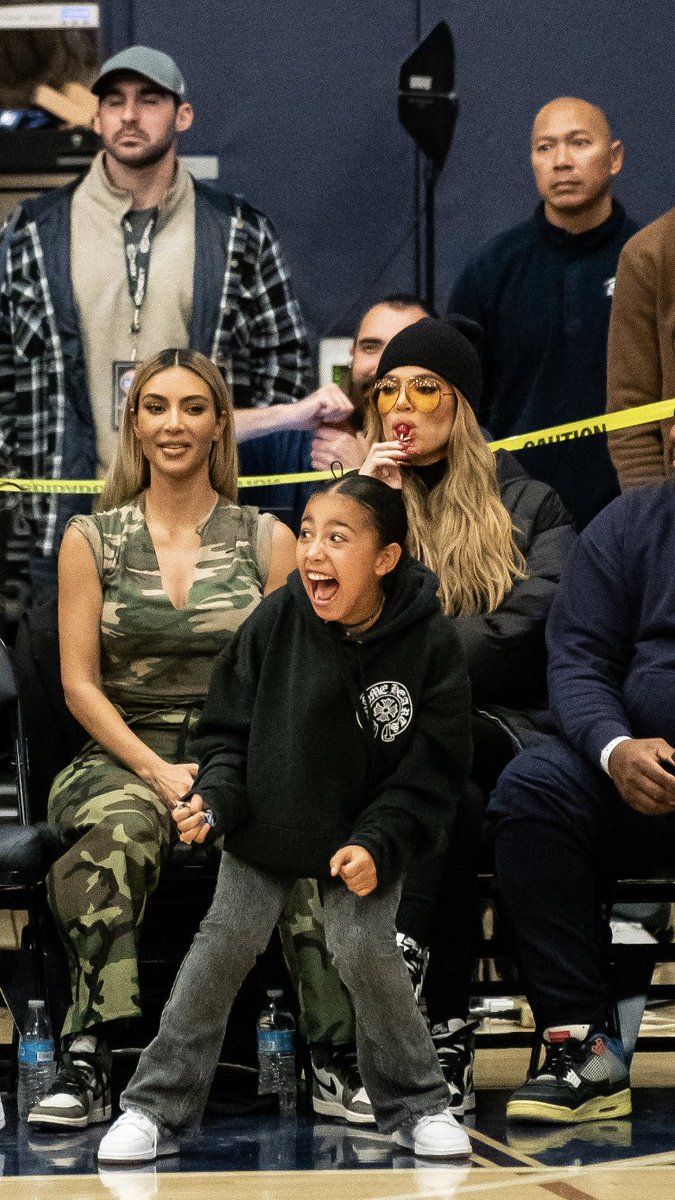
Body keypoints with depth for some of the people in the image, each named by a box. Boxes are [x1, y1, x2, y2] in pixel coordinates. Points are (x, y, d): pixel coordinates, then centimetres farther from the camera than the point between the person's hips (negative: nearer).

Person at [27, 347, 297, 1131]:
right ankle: (86, 1062, -43)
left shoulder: (267, 540, 12)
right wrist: (160, 771, -10)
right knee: (118, 830, -38)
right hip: (122, 754, 0)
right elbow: (80, 684, 5)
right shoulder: (92, 540, 11)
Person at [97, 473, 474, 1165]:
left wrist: (379, 842, -23)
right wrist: (214, 798, -22)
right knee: (223, 947, -1)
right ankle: (158, 1108, 9)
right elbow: (228, 728, -5)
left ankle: (414, 1106, 8)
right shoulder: (276, 622, -18)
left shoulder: (429, 642, -21)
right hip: (267, 823, 2)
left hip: (367, 834, -2)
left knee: (365, 950, -13)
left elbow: (434, 767, -14)